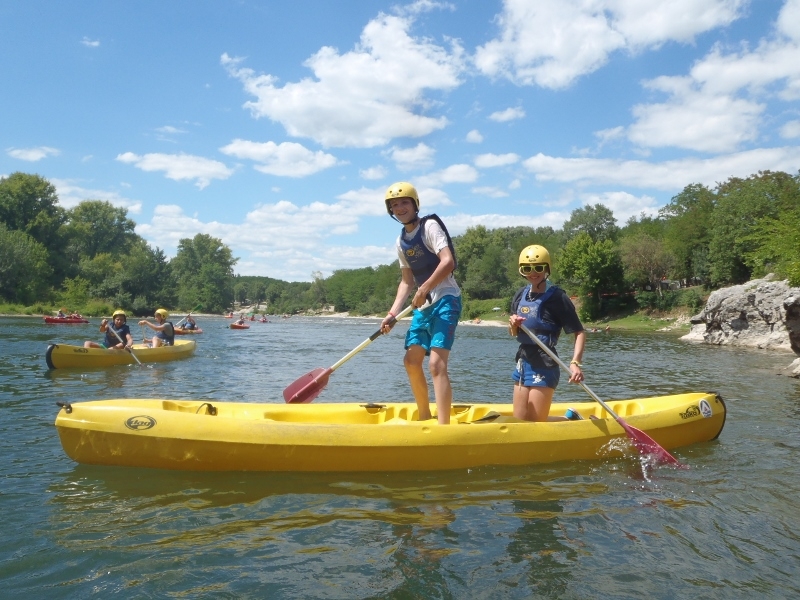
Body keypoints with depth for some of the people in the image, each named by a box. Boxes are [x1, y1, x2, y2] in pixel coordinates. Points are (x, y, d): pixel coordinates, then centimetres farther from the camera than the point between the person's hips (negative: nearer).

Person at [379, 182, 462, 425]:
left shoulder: (430, 226, -9)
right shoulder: (401, 241, 13)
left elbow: (448, 261, -22)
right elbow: (407, 281, 14)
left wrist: (423, 290, -22)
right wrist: (392, 313, 4)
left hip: (445, 300, -9)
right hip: (424, 305, 9)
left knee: (436, 364, -19)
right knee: (411, 361, 12)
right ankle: (425, 419, 27)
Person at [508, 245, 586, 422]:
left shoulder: (556, 296, -12)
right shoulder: (520, 295, 7)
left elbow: (579, 332, -13)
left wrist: (575, 363, -27)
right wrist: (513, 325, -8)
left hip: (543, 364, -7)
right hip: (523, 362, 7)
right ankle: (569, 417, 32)